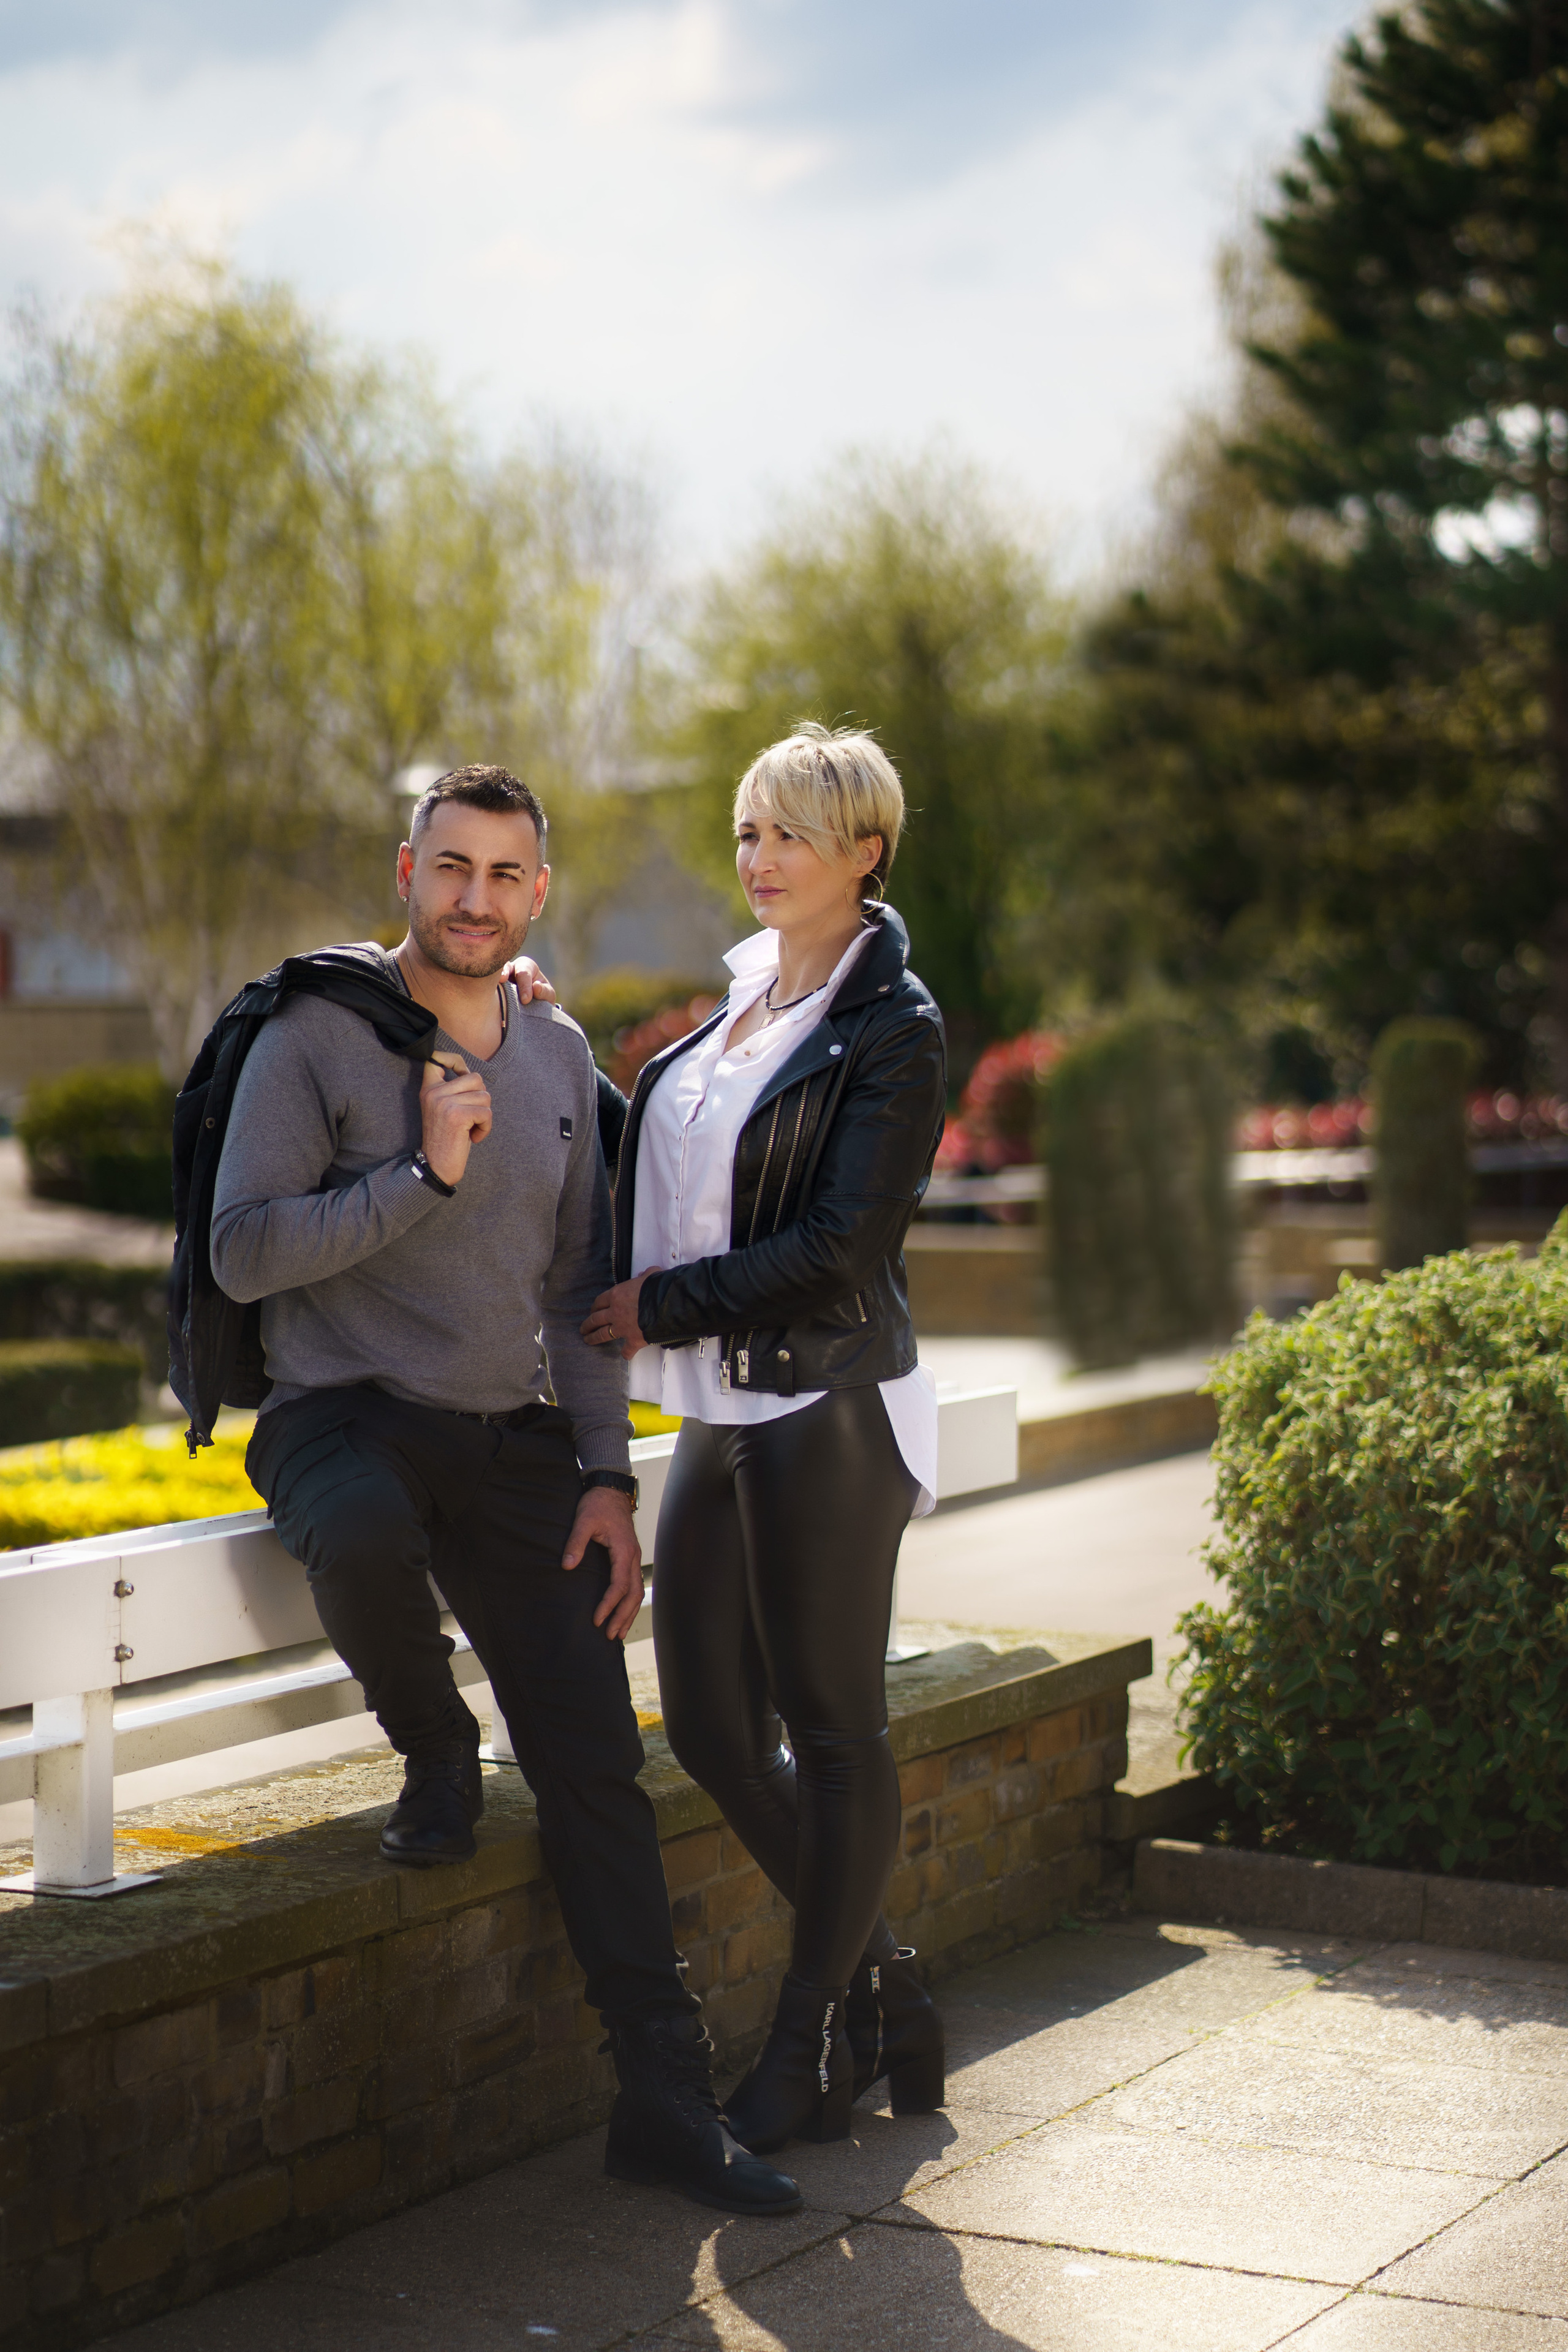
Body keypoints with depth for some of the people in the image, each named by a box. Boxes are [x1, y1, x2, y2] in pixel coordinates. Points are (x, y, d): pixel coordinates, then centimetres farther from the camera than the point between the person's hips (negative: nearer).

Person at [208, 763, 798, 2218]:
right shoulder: (319, 1034, -5)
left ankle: (664, 2096, 1)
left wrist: (606, 1474, 7)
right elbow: (243, 1251, -12)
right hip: (345, 1410, -4)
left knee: (594, 1759, -5)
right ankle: (434, 1757, -6)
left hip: (513, 1440, 4)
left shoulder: (559, 1058, 12)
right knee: (364, 1538, -40)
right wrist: (423, 1172, -19)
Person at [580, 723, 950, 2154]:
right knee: (711, 1728, 9)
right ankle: (881, 1989, 25)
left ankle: (818, 2053, 14)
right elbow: (675, 1171, 27)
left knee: (833, 1730, 2)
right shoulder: (746, 994, 14)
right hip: (720, 1412, 8)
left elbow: (839, 1251, -16)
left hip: (825, 1414, -8)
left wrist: (660, 1307, -11)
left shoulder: (894, 1030, -9)